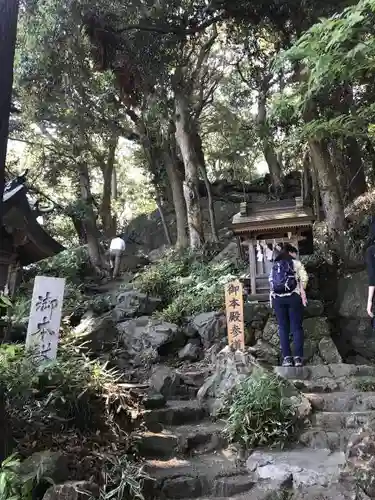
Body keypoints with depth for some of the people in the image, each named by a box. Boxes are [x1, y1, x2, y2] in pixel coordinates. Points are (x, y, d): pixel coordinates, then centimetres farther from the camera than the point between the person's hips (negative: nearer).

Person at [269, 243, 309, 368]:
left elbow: (271, 283, 13)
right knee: (296, 327, 1)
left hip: (277, 298, 3)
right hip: (293, 297, -3)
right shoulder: (296, 263, 7)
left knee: (283, 328, 5)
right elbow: (304, 278, -6)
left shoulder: (274, 266, 17)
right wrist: (302, 292, -4)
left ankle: (287, 357, 1)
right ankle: (298, 357, -3)